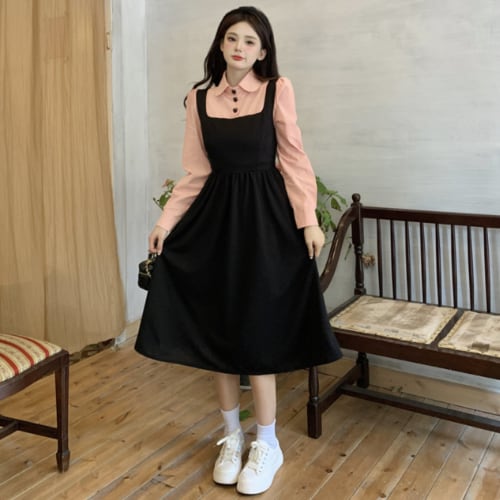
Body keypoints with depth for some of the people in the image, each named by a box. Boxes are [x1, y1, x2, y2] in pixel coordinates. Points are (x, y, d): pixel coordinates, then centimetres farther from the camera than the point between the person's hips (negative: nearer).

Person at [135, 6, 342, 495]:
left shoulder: (277, 90, -1)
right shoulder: (199, 98, 7)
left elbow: (293, 158, -3)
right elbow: (196, 172, 7)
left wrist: (308, 220, -10)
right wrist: (166, 221, 2)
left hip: (264, 217, -3)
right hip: (215, 217, 4)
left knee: (256, 327, -2)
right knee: (216, 326, 7)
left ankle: (267, 444, 16)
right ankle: (232, 436, 26)